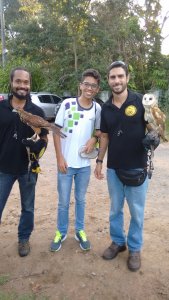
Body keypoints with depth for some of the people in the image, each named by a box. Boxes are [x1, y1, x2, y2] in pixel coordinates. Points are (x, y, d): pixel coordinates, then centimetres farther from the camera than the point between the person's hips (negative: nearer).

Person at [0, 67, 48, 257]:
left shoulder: (37, 111, -1)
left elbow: (44, 138, 3)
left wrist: (38, 146, -19)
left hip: (28, 168, 1)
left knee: (28, 207, 15)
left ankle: (24, 239, 37)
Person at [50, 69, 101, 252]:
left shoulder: (97, 108, -1)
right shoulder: (67, 104, -7)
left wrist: (93, 139, -11)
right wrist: (60, 158, -10)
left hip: (84, 164, 2)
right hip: (66, 162, -2)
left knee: (80, 200, 17)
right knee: (63, 202, 11)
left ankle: (80, 231, 36)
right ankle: (61, 232, 31)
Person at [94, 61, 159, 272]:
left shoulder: (141, 101, -9)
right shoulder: (106, 108, 3)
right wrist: (99, 161, 8)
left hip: (137, 167, -3)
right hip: (113, 168, 4)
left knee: (136, 211, 11)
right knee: (115, 209, 17)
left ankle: (135, 248, 31)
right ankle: (117, 241, 38)